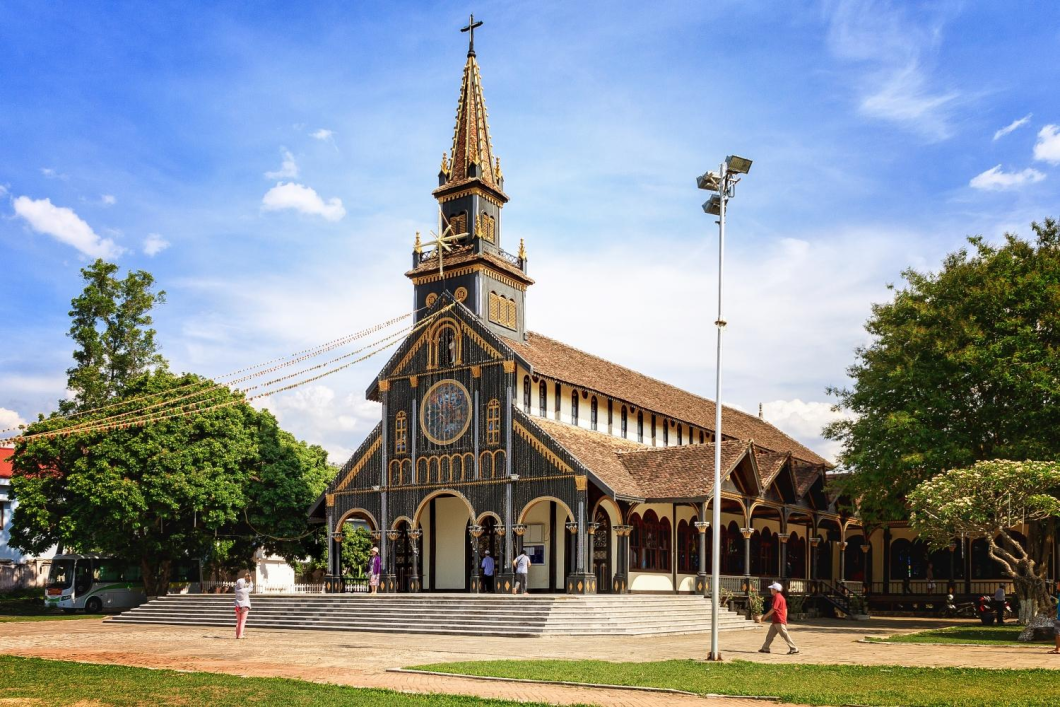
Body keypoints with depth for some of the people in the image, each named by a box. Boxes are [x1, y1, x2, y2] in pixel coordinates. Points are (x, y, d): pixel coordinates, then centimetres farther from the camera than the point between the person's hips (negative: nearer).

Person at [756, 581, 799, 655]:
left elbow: (773, 609, -19)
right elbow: (785, 609, 17)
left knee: (785, 635, -6)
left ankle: (793, 649, -3)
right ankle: (765, 648, 15)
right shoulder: (781, 597, 16)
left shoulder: (777, 597, -14)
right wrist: (785, 620, 21)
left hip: (779, 621, -10)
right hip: (776, 621, 10)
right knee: (770, 635, 12)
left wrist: (765, 616, -13)